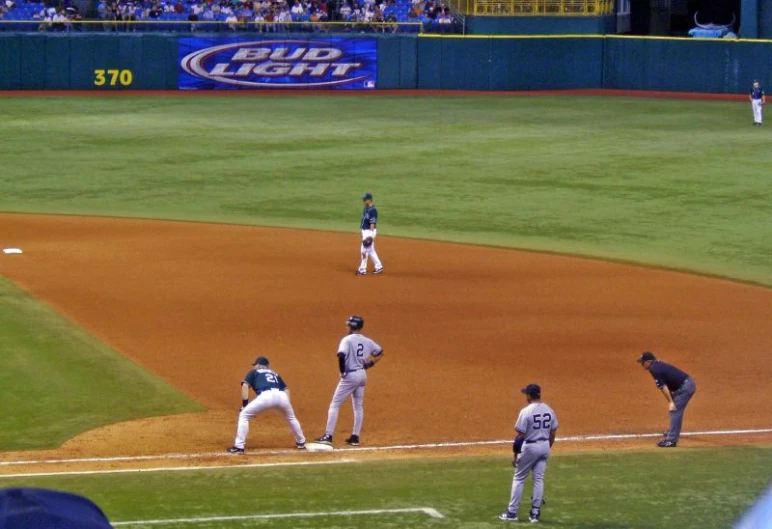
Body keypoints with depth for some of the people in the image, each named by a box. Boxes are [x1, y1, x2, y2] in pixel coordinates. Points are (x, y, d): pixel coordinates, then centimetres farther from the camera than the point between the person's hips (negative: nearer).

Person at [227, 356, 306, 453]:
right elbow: (285, 389, 30)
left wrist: (244, 404, 10)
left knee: (244, 415, 10)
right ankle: (301, 442, 43)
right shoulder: (274, 374, 40)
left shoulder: (254, 372, 28)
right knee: (291, 417, 34)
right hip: (281, 396, 4)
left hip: (266, 396, -4)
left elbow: (245, 385, 11)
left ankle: (239, 446, 1)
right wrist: (287, 406, 26)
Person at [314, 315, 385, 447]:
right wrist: (370, 364, 15)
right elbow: (380, 352, 19)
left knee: (335, 405, -1)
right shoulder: (367, 341, 6)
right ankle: (355, 437, 17)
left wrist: (342, 371, -17)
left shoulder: (348, 340, -14)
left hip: (350, 376, -7)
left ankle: (328, 436, -6)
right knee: (358, 406, 16)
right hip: (362, 375, 7)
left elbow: (341, 355, -30)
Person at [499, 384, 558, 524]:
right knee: (539, 479, 10)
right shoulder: (549, 411, 3)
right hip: (544, 446, 5)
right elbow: (552, 434, 8)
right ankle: (535, 513, 10)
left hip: (529, 447, -5)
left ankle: (512, 512, 7)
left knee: (519, 479, 6)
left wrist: (515, 454, -8)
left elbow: (520, 436, -15)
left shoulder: (526, 411, -16)